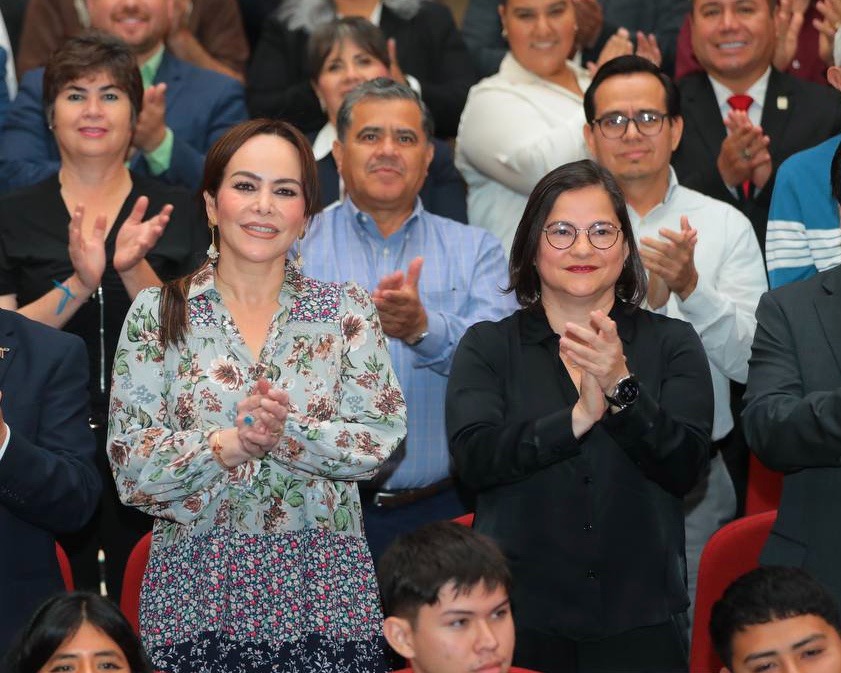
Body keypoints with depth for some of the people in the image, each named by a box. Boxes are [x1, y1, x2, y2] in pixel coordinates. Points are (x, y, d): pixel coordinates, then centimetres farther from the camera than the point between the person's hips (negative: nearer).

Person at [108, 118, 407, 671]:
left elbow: (381, 439, -4)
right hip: (198, 588, 0)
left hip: (323, 587, 1)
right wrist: (224, 447, -19)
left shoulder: (348, 309, 5)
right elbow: (131, 462, -3)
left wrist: (284, 434, -19)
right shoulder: (157, 313, 3)